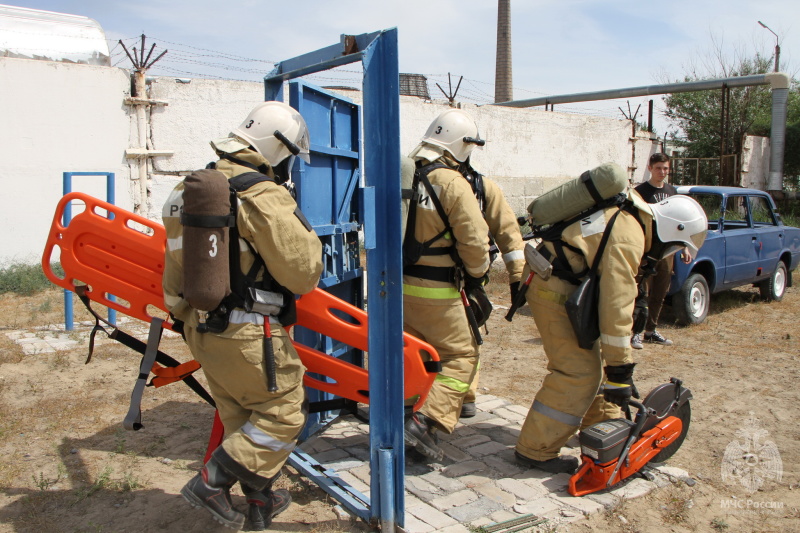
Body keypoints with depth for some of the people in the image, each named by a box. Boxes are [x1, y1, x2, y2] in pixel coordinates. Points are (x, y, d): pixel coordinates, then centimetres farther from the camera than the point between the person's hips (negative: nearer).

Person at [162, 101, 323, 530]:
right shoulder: (265, 197, -19)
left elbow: (175, 272, 15)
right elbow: (303, 273, -17)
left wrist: (182, 312, 29)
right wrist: (306, 236, 3)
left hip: (202, 329, 9)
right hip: (248, 336, -9)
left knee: (242, 420, 21)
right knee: (283, 414, 8)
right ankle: (211, 482, 7)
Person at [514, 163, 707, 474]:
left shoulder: (630, 212, 11)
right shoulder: (629, 237, -22)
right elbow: (616, 306, -24)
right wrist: (620, 370, -19)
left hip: (565, 285, 11)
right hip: (555, 290, -11)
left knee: (589, 357, 20)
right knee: (577, 372, -10)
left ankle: (600, 420, 37)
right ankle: (536, 450, -5)